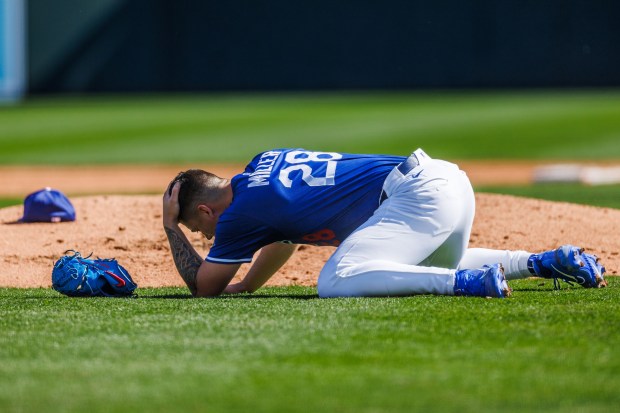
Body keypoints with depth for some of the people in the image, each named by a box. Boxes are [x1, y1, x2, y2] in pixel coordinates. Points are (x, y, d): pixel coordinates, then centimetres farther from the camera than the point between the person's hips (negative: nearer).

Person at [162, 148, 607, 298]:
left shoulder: (241, 215, -5)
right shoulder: (264, 160, 21)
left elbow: (202, 285, 8)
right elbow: (286, 241, 38)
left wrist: (171, 228, 16)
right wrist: (244, 286, 35)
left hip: (417, 198, -10)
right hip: (449, 176, 10)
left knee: (336, 283, -22)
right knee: (440, 267, 37)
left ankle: (471, 282, -28)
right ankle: (547, 261, 19)